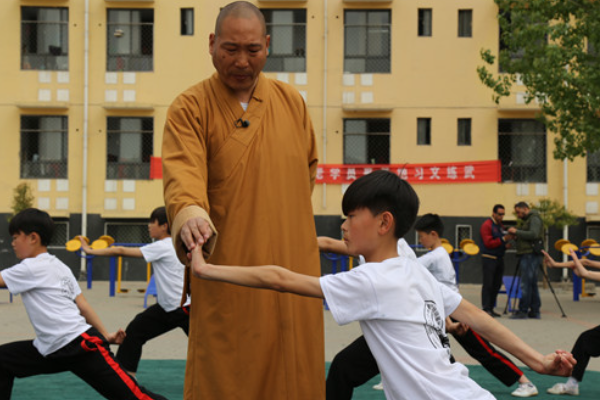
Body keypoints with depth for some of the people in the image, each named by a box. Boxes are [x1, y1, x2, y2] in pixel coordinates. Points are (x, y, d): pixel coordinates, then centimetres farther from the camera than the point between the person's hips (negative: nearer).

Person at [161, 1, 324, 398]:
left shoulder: (292, 101, 9)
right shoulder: (190, 108, -4)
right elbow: (183, 172, -21)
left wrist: (285, 215, 12)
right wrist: (190, 213, -41)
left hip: (291, 269, 4)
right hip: (224, 271, -3)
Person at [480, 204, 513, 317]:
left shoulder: (501, 226, 17)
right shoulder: (486, 225, -8)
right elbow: (488, 243, -16)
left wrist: (506, 244, 5)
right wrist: (503, 239, -19)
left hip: (499, 258, 8)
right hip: (489, 258, -8)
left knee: (497, 284, 6)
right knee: (488, 284, -6)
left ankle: (491, 308, 11)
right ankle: (485, 308, -4)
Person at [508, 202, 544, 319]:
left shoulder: (534, 219, -7)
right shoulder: (528, 220, 24)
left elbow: (534, 235, -21)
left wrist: (517, 232, -16)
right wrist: (516, 236, 6)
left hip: (530, 255, -10)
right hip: (527, 256, 11)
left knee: (526, 284, -10)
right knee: (532, 284, 10)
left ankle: (523, 311, -10)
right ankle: (535, 311, 11)